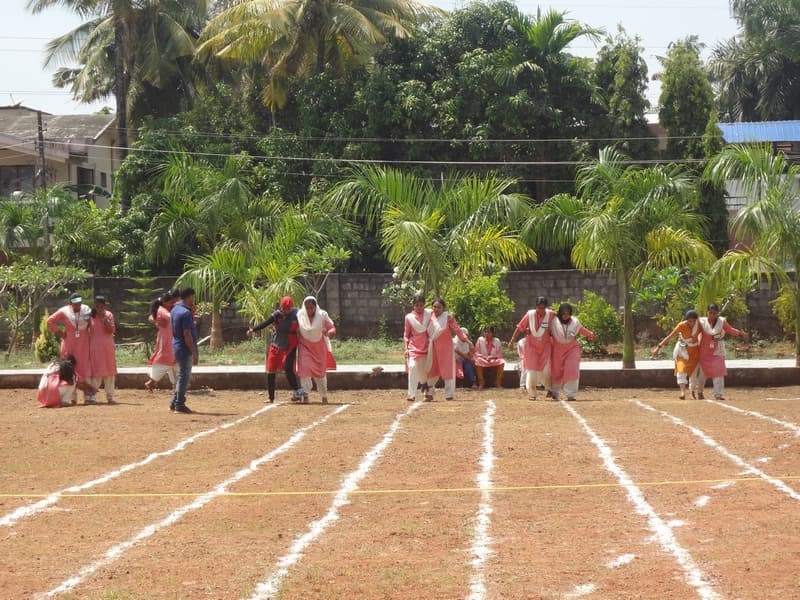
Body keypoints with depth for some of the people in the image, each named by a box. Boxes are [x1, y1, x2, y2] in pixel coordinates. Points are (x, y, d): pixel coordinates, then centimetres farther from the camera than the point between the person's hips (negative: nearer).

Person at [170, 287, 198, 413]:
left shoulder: (175, 310, 11)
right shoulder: (186, 313, -19)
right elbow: (187, 334, -22)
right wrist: (194, 353, -20)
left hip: (177, 348, 10)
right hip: (185, 349, -10)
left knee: (182, 376, 18)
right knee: (184, 376, -2)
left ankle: (174, 403, 20)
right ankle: (179, 405, 2)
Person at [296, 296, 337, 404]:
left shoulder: (322, 315, -10)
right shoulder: (300, 315, -6)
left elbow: (332, 329, -12)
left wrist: (328, 333, -33)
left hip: (319, 347, 0)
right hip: (304, 346, 0)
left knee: (321, 371, 6)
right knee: (304, 368, -18)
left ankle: (324, 397, 23)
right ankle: (305, 395, -19)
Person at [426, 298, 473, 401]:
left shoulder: (448, 317, -6)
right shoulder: (430, 317, 4)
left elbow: (457, 330, -8)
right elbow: (427, 333, 12)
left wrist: (467, 341, -13)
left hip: (446, 347, -4)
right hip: (433, 347, 4)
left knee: (447, 370, 0)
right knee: (432, 371, 7)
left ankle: (449, 394, 5)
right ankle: (429, 393, 16)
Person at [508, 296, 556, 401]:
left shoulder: (551, 314, -13)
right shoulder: (530, 314, -13)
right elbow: (519, 328, -5)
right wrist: (512, 341, -3)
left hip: (545, 345, 0)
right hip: (531, 345, 0)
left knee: (546, 369, -6)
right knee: (532, 369, 2)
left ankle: (549, 389, 16)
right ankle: (531, 393, 11)